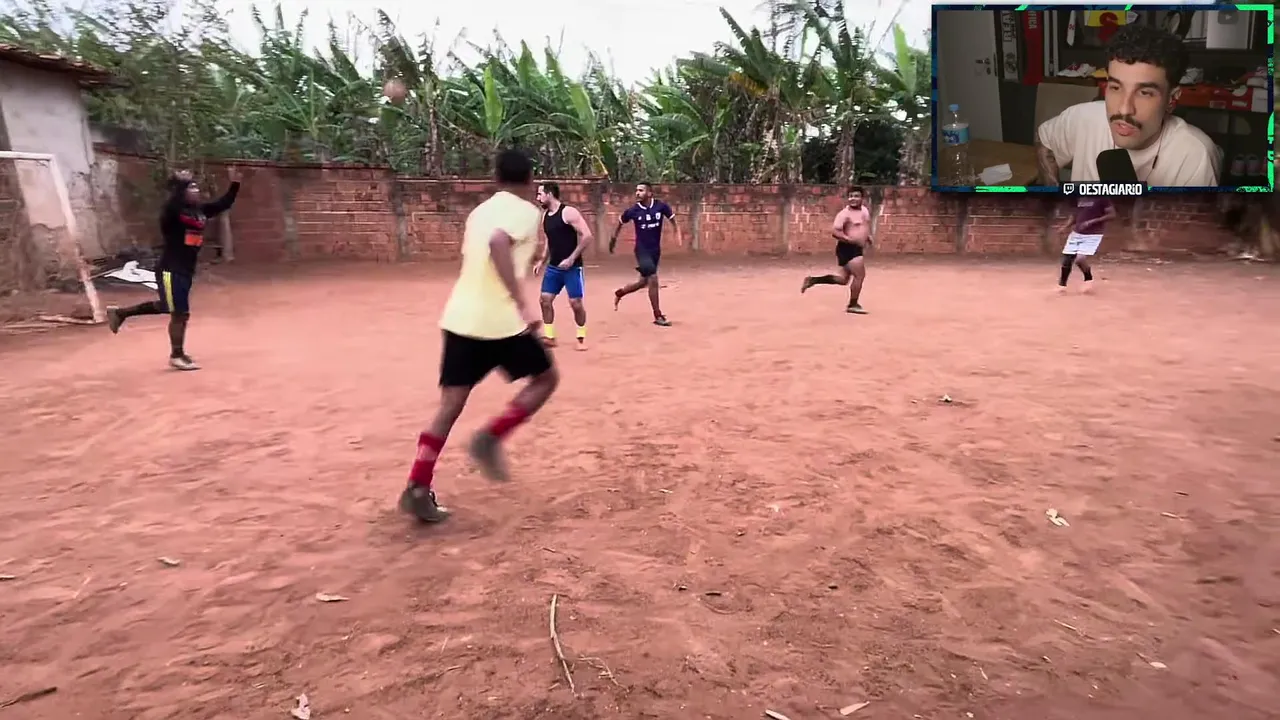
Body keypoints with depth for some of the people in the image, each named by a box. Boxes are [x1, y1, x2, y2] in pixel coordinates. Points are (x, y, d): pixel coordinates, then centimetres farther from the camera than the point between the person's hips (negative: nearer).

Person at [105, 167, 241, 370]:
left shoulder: (201, 210, 7)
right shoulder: (172, 212, -15)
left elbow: (224, 204, 10)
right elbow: (172, 205, -39)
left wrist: (234, 184, -1)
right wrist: (181, 184, -43)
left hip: (186, 271, 8)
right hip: (170, 270, -8)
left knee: (166, 307, 24)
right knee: (181, 313, 1)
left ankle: (120, 313, 41)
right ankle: (177, 355, 16)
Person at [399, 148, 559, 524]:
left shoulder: (480, 210, 19)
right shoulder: (524, 210, -3)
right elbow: (498, 244, -24)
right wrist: (523, 304, -30)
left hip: (460, 317, 7)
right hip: (500, 320, -7)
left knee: (450, 405, 9)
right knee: (546, 378, 15)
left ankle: (418, 489, 6)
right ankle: (490, 437, 1)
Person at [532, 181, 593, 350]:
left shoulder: (568, 212, -14)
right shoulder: (545, 215, 9)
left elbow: (587, 236, -19)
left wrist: (571, 258, -21)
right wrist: (542, 261, 12)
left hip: (572, 266, -7)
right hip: (553, 266, 7)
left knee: (576, 302, -3)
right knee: (545, 299, 2)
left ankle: (581, 338, 13)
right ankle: (549, 337, 12)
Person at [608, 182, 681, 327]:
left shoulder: (661, 206, -9)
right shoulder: (632, 211, -11)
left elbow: (673, 220, 4)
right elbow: (620, 223, 7)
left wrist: (678, 234, -11)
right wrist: (613, 238, 14)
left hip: (655, 250, 4)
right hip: (642, 250, -4)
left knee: (644, 282, 14)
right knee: (653, 280, -12)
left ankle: (620, 293, 41)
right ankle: (658, 316, 0)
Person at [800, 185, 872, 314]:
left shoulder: (865, 210, 11)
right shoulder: (844, 214, -15)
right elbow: (835, 232, -23)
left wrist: (868, 236, 11)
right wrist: (852, 240, -27)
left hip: (856, 248, 9)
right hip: (847, 248, -9)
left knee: (843, 279, 14)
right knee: (860, 275, -9)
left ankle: (813, 280, 20)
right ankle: (853, 305, 6)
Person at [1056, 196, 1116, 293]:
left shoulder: (1102, 199, -9)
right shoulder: (1080, 199, 10)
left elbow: (1112, 214, -13)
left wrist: (1092, 221, -22)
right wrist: (1065, 226, 4)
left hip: (1093, 235, -6)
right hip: (1076, 233, 6)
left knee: (1080, 259, -21)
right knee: (1066, 259, 4)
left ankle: (1088, 279, 8)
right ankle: (1062, 285, 22)